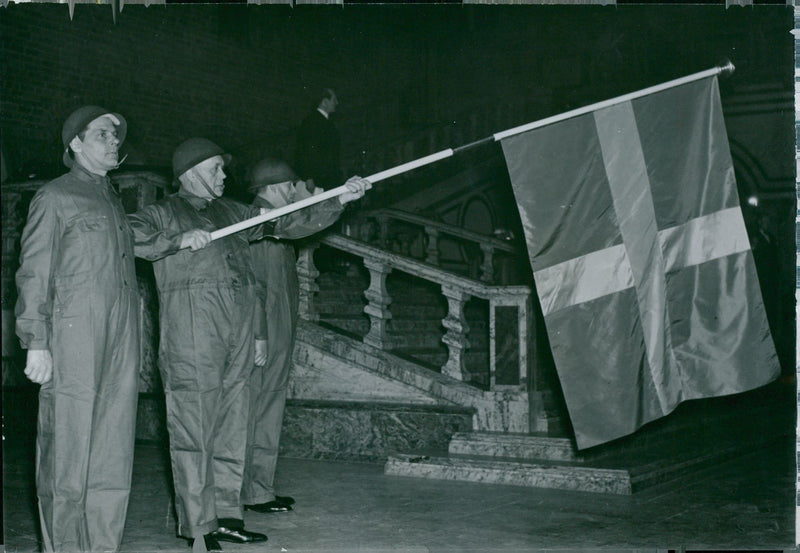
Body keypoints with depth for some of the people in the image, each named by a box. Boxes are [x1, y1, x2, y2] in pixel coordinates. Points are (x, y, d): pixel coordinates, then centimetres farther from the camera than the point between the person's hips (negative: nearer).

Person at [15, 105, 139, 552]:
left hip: (120, 343, 6)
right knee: (68, 451, -5)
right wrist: (35, 342, -9)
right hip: (74, 336, -6)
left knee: (114, 448, 5)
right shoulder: (55, 197, 3)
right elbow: (34, 272, -2)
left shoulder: (114, 201, 22)